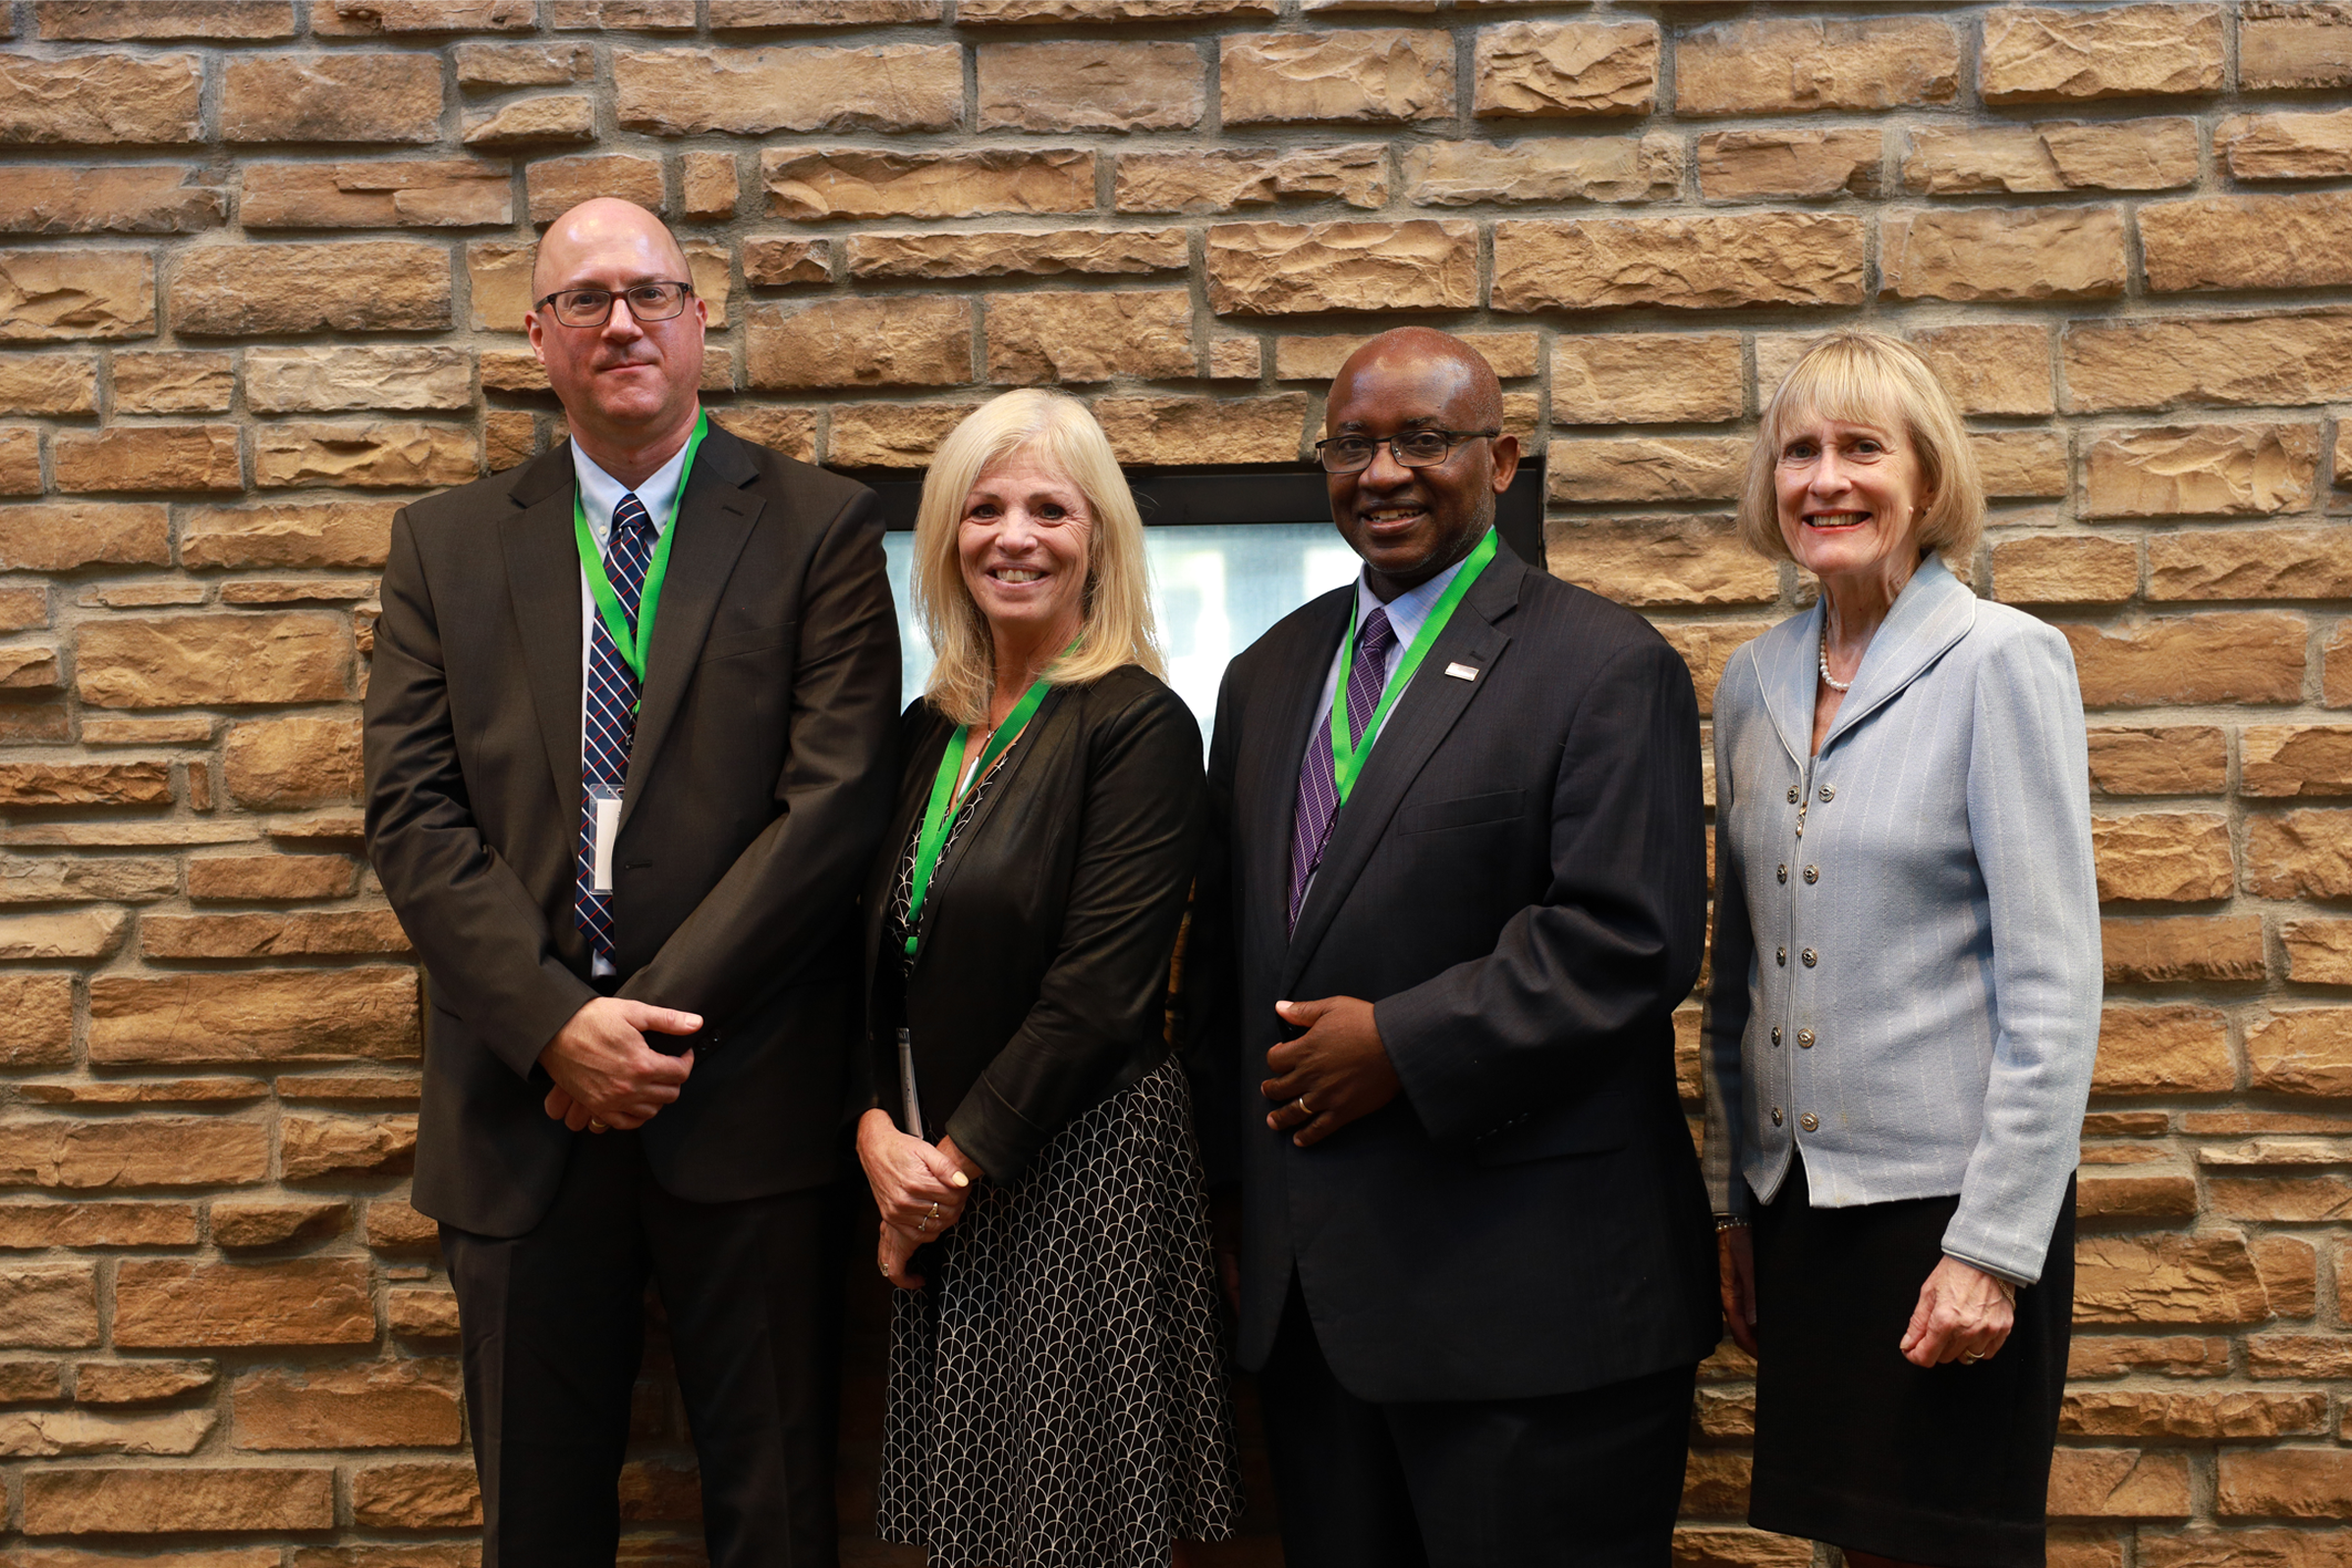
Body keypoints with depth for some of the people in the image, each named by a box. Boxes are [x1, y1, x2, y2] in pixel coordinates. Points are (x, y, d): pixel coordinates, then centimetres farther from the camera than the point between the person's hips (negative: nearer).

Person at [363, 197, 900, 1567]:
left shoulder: (820, 529, 1)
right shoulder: (446, 544, 10)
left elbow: (835, 798, -8)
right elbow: (413, 811, 2)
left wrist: (663, 1009, -13)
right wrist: (555, 1021, -11)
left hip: (745, 1093, -2)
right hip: (524, 1094, 3)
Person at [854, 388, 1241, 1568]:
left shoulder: (1139, 724, -11)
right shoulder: (932, 728, 10)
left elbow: (1097, 994, -17)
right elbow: (882, 955, 10)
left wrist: (957, 1162, -12)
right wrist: (878, 1132, -5)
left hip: (1079, 1171, -7)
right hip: (939, 1196, 7)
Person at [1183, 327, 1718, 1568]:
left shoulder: (1606, 668, -6)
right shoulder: (1266, 678, 14)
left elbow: (1629, 941, -16)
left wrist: (1403, 1044, -17)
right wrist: (1239, 1169, 12)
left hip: (1529, 1292, -6)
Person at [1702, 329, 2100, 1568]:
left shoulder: (2003, 663, -9)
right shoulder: (1754, 684, 8)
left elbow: (2054, 983, -12)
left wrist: (1992, 1245, -15)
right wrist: (1730, 1203, 12)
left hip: (1947, 1192, -5)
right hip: (1798, 1195, 5)